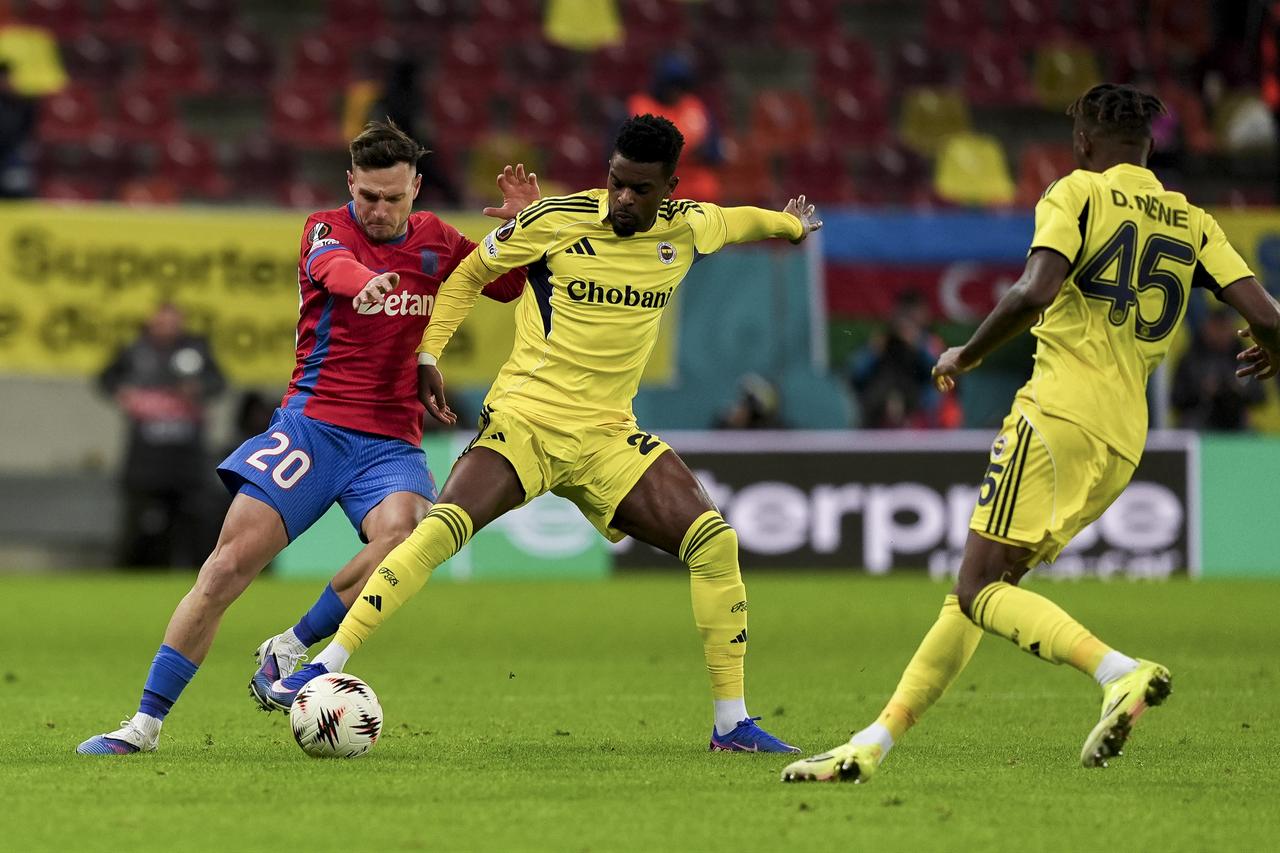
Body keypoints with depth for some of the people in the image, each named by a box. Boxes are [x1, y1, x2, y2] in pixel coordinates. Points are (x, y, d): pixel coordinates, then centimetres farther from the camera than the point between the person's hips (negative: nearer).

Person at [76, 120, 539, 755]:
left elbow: (506, 285, 24)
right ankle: (145, 723, -3)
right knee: (228, 565, -12)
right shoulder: (326, 230, -1)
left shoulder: (434, 241, 11)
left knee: (403, 532, -31)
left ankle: (288, 652, -12)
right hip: (312, 422, -2)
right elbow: (333, 266, -26)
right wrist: (365, 280, -51)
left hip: (391, 440, 2)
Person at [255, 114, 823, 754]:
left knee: (714, 543, -13)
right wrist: (428, 353, 0)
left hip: (607, 435, 4)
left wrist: (791, 223, 47)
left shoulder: (686, 229, 3)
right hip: (524, 415, -3)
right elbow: (471, 272, 6)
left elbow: (736, 221, 28)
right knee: (439, 530, -27)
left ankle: (732, 724, -2)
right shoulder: (558, 221, -8)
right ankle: (322, 669, -22)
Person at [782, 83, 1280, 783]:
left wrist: (967, 355, -3)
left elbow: (1034, 292, -17)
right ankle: (872, 744, 8)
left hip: (1058, 415, -7)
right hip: (1124, 442, 7)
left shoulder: (1077, 192, -1)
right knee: (977, 592, 11)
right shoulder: (1193, 223, 14)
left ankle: (1121, 672, -30)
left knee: (980, 589, -9)